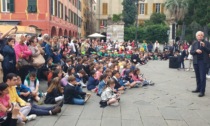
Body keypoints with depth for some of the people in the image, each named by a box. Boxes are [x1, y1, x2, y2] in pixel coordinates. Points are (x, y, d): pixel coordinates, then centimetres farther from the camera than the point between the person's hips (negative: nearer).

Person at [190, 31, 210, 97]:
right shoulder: (194, 44, 11)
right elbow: (191, 52, 5)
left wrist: (204, 46, -17)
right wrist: (196, 51, -14)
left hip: (203, 61, -4)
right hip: (196, 61, 4)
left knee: (202, 77, -7)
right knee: (197, 76, 12)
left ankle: (202, 91, -6)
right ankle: (198, 88, 23)